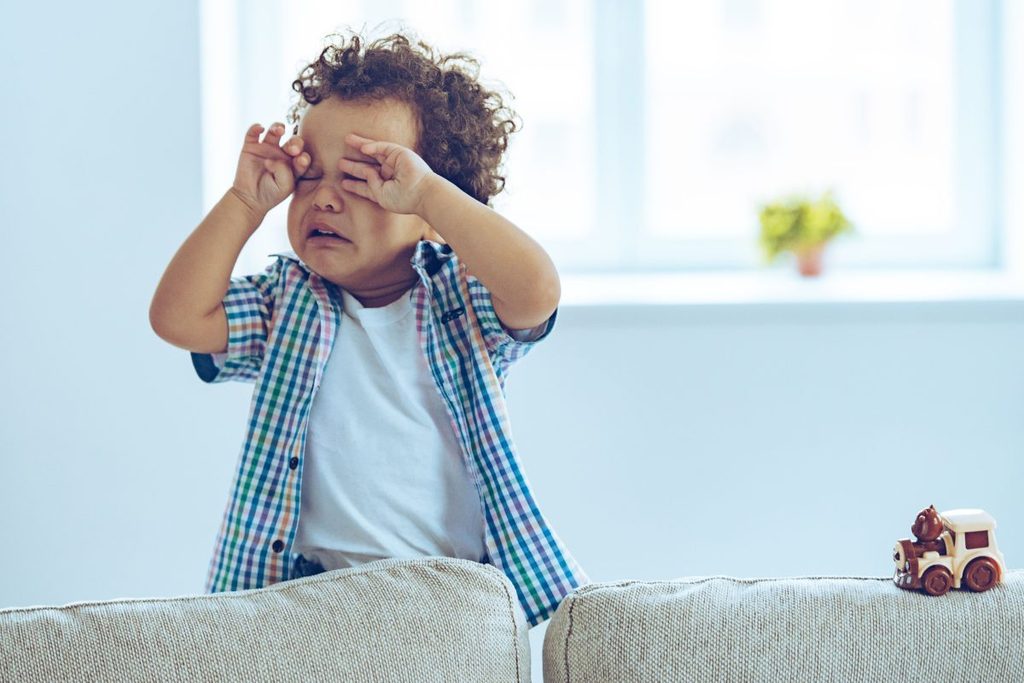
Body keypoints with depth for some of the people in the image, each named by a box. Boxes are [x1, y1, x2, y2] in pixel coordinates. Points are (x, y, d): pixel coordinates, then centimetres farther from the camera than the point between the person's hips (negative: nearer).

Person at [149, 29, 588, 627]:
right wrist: (246, 202, -2)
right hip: (315, 582, 2)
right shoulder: (287, 305, 10)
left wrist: (428, 191, -20)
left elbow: (536, 292, -21)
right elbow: (178, 319, -2)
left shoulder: (463, 298, -1)